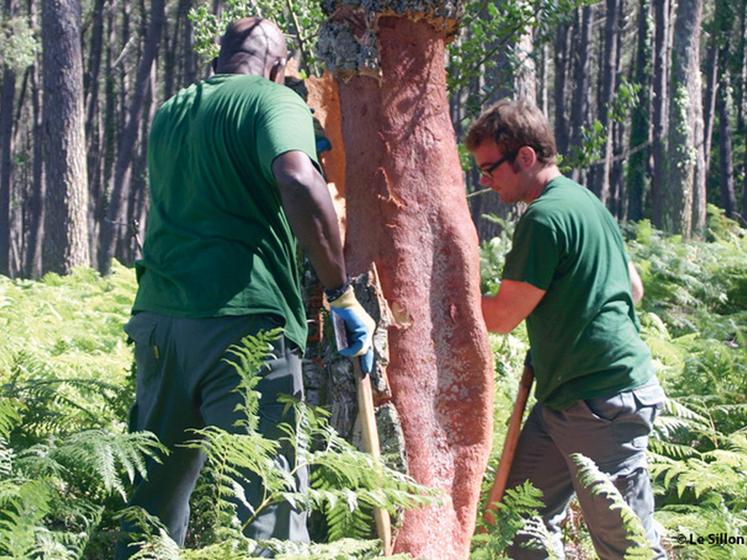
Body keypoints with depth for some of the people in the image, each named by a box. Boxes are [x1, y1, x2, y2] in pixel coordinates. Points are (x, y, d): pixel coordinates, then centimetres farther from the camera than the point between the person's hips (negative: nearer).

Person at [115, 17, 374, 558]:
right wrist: (344, 297, -14)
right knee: (267, 511, -6)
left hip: (157, 314, 7)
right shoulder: (275, 101, 1)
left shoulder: (170, 113, 22)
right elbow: (299, 184, -19)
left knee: (154, 500, 13)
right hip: (242, 317, -6)